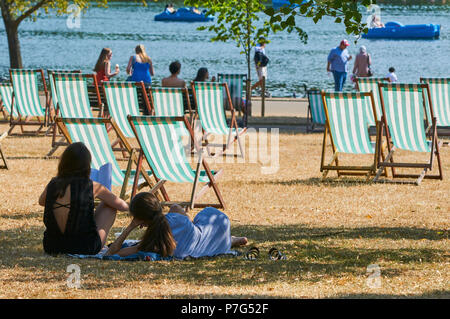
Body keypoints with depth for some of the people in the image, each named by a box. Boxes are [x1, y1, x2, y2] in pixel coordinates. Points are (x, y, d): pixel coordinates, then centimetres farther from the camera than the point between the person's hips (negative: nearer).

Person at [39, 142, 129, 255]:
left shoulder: (53, 184, -2)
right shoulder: (92, 187, -11)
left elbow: (41, 201, 24)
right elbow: (123, 206, 4)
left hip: (52, 248, 4)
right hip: (85, 249, -4)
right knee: (110, 205, 18)